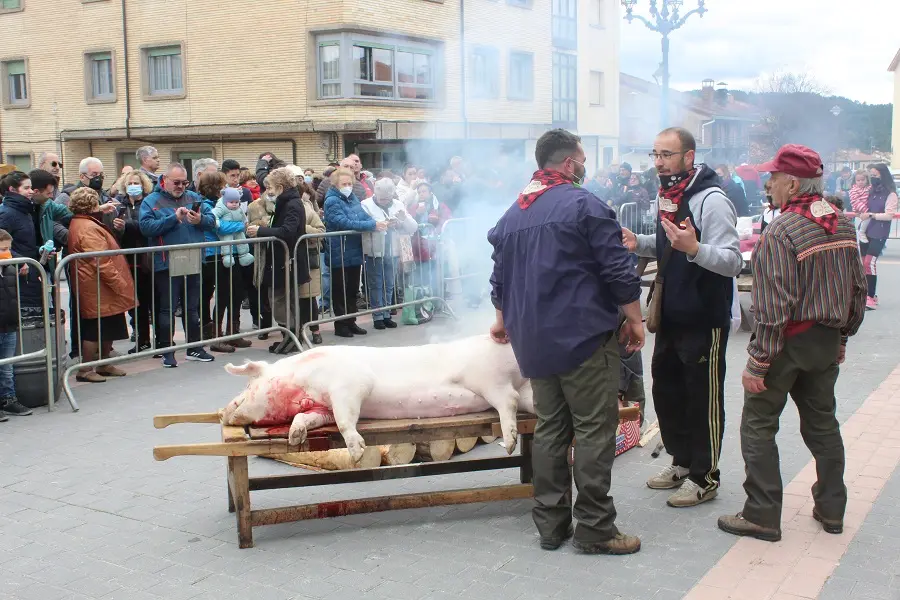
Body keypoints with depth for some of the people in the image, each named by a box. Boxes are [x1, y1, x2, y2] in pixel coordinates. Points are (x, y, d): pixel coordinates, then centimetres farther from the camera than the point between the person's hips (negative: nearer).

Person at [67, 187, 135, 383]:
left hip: (101, 288, 11)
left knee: (108, 330, 18)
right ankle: (85, 370, 4)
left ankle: (104, 364, 28)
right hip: (98, 289, -11)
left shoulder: (80, 223, 15)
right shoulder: (89, 228, -19)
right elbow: (101, 262, -24)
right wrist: (119, 283, -21)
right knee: (96, 330, -3)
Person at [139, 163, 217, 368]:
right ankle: (167, 351, 12)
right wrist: (174, 218, -21)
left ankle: (195, 347, 23)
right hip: (166, 264, -4)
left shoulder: (194, 198, 11)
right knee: (167, 309, 3)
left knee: (192, 307, 13)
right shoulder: (151, 201, -1)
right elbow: (146, 227, -16)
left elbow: (212, 221, 5)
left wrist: (200, 220, -17)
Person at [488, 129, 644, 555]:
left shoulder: (514, 213, 13)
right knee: (595, 430, 0)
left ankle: (550, 524, 18)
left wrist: (504, 322, 36)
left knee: (549, 429, 13)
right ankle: (594, 528, 4)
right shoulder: (583, 204, -9)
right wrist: (635, 321, -1)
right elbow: (619, 272, -12)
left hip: (534, 341, 7)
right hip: (585, 336, -7)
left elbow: (500, 278, 22)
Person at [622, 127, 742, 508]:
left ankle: (704, 477, 18)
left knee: (703, 398, 4)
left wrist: (694, 248, -42)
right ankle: (682, 462, 35)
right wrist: (639, 243, 4)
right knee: (666, 390, 18)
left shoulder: (711, 200, -20)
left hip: (704, 319, -9)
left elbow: (733, 261, -26)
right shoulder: (668, 196, 8)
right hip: (671, 315, 9)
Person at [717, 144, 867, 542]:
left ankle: (762, 516, 8)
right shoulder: (842, 224, 4)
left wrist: (758, 361, -19)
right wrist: (843, 334, 21)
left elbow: (773, 305, -23)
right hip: (828, 341, 8)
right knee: (822, 422, 18)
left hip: (789, 342, -7)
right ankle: (831, 509, 28)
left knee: (758, 425, 4)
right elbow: (858, 288, 11)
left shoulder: (780, 233, -20)